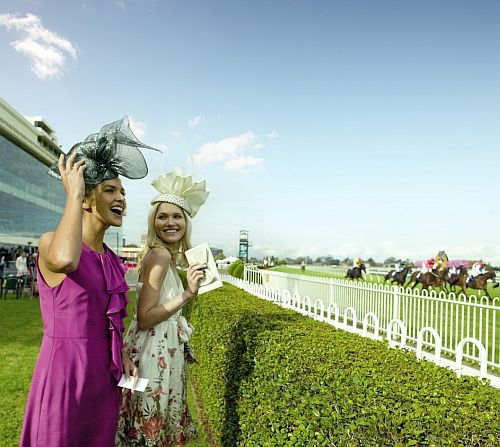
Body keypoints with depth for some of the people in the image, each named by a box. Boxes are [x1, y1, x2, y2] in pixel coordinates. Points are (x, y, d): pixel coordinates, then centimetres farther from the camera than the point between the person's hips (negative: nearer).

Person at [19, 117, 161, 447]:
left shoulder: (113, 260, 7)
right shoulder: (51, 243, -13)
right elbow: (65, 260, -39)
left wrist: (123, 357, 5)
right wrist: (74, 193, -26)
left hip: (105, 380, 7)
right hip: (65, 374, -7)